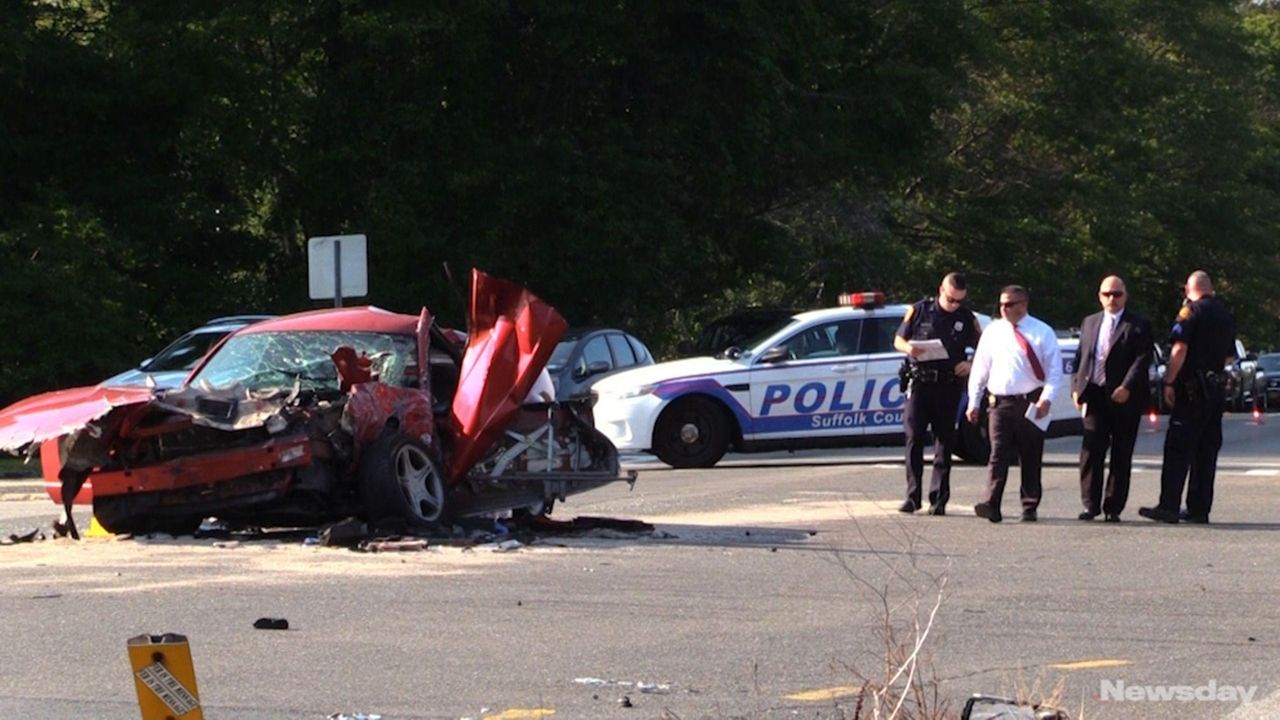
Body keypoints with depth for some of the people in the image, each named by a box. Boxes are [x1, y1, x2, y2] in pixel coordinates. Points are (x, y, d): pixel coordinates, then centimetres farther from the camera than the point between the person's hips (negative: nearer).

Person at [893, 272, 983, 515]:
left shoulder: (967, 318, 7)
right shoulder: (919, 311, 5)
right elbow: (898, 339, 10)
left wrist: (970, 365, -7)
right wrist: (908, 348, -13)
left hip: (949, 385, 1)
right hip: (920, 383, -1)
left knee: (944, 442, 2)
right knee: (914, 438, -5)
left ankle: (939, 499, 6)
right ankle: (913, 496, 0)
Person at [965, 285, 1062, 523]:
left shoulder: (1042, 332, 1)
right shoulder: (992, 332, 9)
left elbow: (1055, 369, -2)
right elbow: (980, 369, 12)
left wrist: (1046, 398, -15)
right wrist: (974, 402, 7)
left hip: (1031, 404, -1)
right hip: (1000, 403, 1)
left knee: (1031, 458, 5)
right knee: (998, 455, -10)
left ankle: (1029, 507, 14)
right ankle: (992, 505, -20)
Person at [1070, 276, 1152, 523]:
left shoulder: (1139, 325, 1)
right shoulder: (1090, 323, 17)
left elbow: (1142, 360, -8)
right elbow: (1080, 357, 17)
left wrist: (1127, 387, -19)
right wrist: (1076, 387, 4)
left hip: (1125, 399, -3)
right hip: (1094, 397, 3)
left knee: (1121, 456, 2)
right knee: (1091, 451, -5)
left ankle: (1113, 508, 8)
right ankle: (1091, 504, 1)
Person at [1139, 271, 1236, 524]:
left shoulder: (1191, 311, -9)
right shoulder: (1225, 314, 13)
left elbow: (1180, 349, -17)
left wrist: (1169, 382, -14)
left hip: (1192, 390, -7)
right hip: (1217, 389, 7)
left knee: (1177, 449, -8)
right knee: (1207, 451, 10)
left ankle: (1168, 507, -14)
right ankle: (1199, 509, 10)